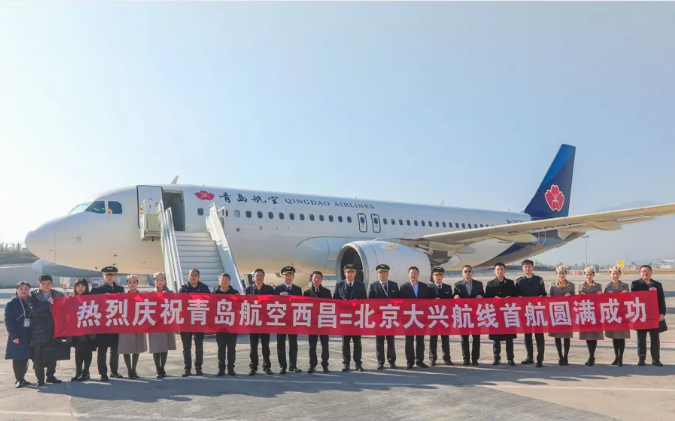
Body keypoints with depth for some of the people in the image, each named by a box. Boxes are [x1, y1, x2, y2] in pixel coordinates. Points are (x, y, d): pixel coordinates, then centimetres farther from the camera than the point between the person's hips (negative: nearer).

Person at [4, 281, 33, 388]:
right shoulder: (11, 304, -3)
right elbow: (8, 321, -8)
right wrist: (14, 335, -16)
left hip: (28, 336, 4)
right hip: (17, 337, -4)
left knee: (25, 358, 8)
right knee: (17, 359, 0)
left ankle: (22, 378, 20)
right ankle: (19, 379, 8)